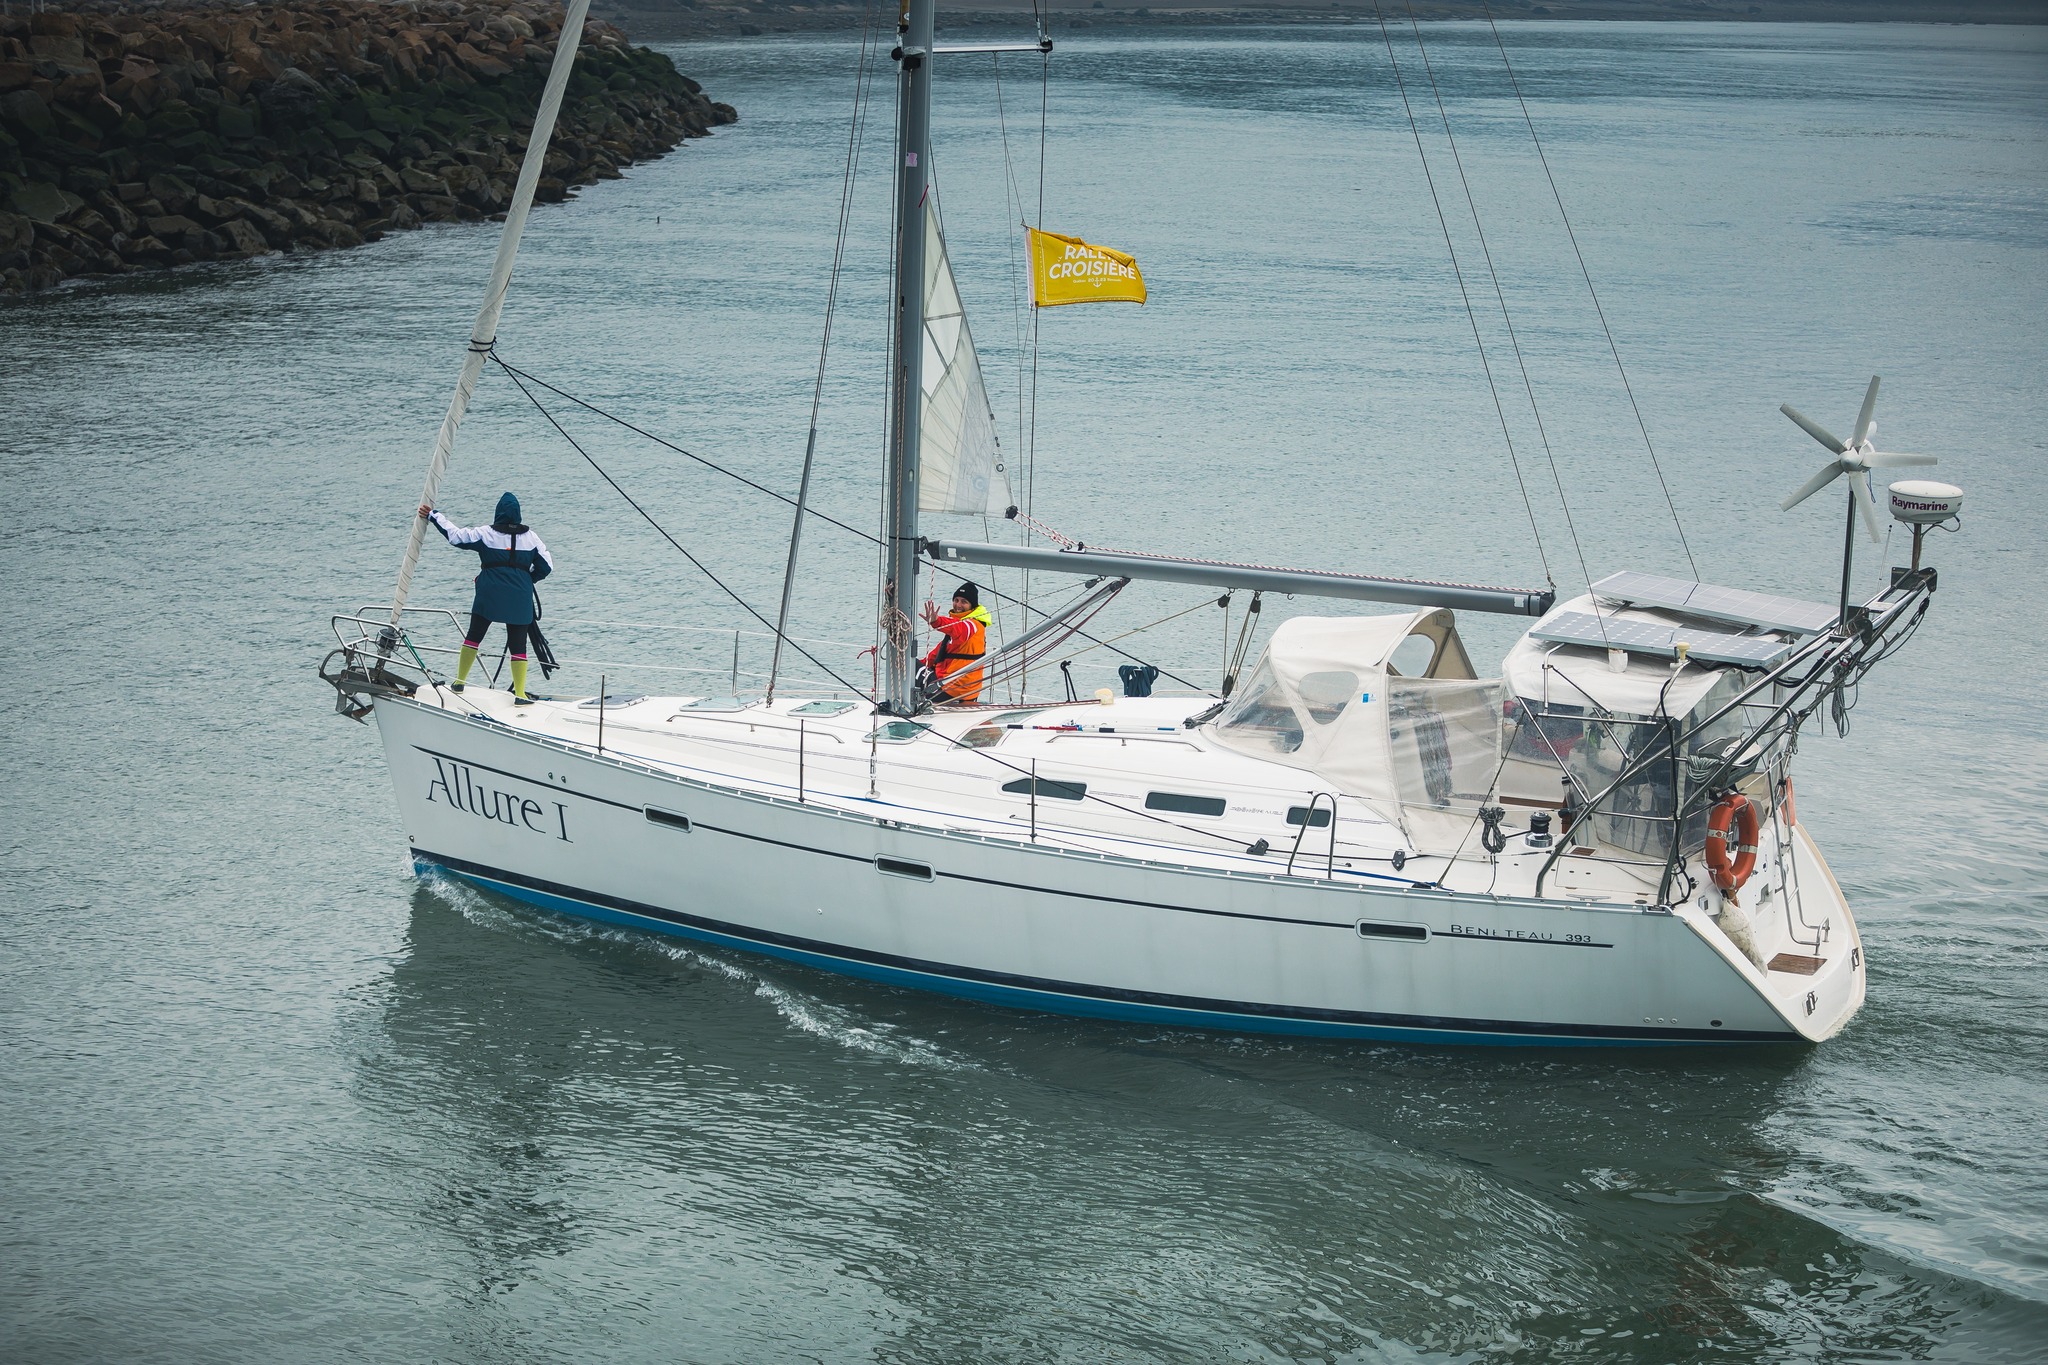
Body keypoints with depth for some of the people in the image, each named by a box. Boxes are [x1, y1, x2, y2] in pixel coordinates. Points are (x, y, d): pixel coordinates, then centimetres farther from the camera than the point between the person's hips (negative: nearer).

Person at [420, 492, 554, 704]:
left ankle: (459, 681, 22)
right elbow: (546, 566, 6)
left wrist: (433, 516, 11)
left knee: (474, 636, 15)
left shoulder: (485, 534, -2)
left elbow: (455, 535, 0)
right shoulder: (529, 537, 2)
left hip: (489, 596, 0)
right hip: (520, 598, 0)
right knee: (518, 644, 2)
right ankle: (520, 694, -1)